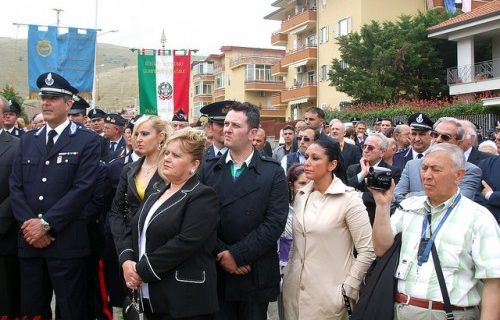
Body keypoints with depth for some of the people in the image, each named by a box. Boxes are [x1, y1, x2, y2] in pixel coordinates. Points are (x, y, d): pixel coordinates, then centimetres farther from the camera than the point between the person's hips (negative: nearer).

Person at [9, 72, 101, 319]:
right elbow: (15, 186, 7)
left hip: (66, 242, -5)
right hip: (29, 240, 5)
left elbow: (83, 188, -12)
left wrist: (46, 224, -15)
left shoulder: (87, 141, -3)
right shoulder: (27, 140, 13)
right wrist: (28, 223, -8)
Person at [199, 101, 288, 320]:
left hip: (256, 275, -1)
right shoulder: (208, 170, 4)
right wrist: (222, 254, -13)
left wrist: (237, 254, -15)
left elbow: (275, 223, -12)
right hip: (217, 272, 2)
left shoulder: (273, 173, -4)